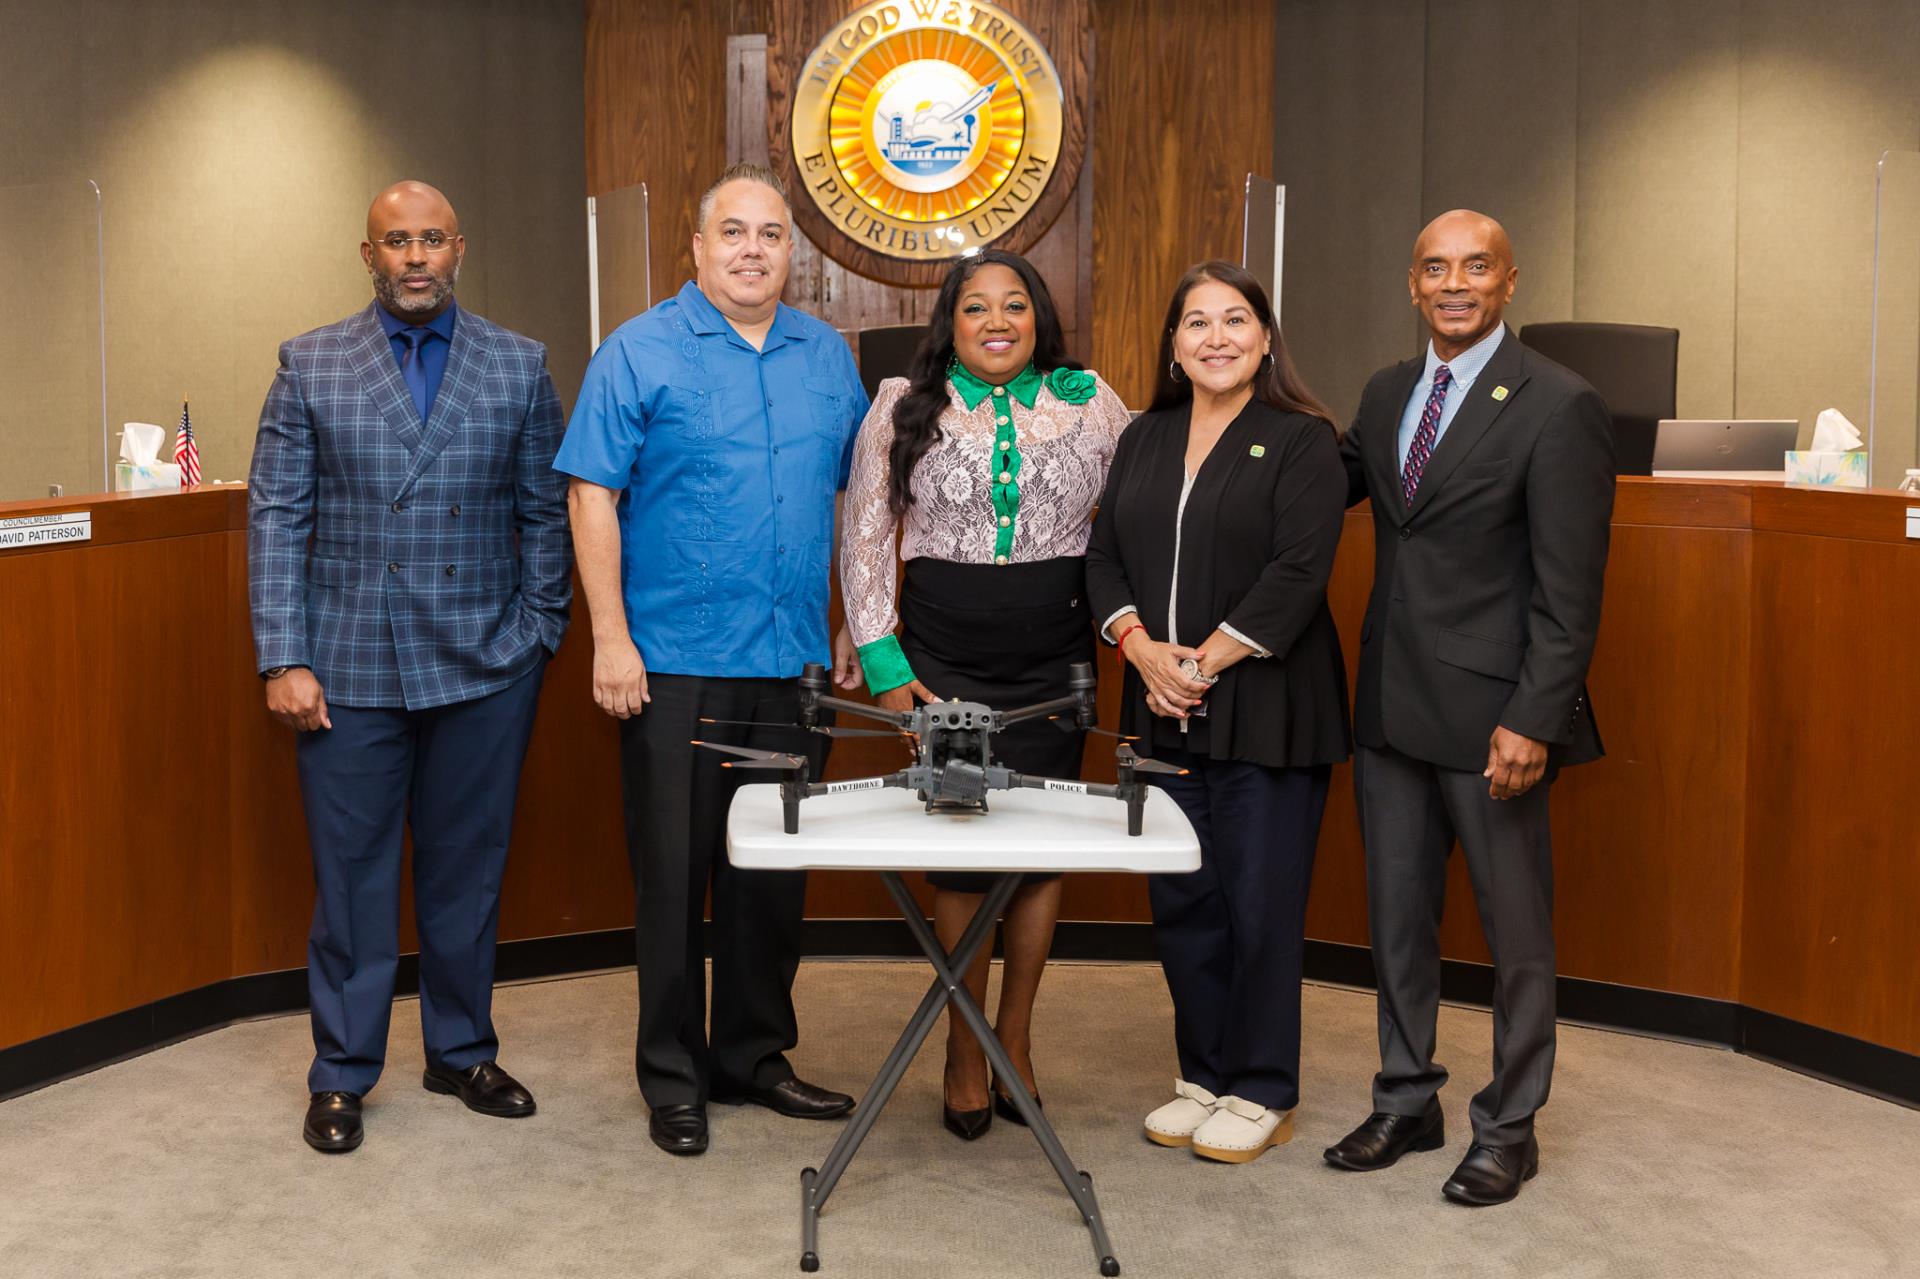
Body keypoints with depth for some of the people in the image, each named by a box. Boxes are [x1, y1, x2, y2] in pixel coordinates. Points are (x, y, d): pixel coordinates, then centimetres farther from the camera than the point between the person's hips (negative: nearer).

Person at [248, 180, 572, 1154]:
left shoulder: (519, 366, 5)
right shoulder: (310, 366, 4)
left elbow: (545, 512, 6)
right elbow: (276, 517, 1)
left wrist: (540, 635, 0)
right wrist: (283, 659, -6)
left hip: (485, 668, 1)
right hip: (351, 668, -1)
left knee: (468, 870, 11)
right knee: (351, 874, 6)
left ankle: (462, 1053, 28)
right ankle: (341, 1074, 20)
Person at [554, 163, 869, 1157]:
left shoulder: (828, 358, 11)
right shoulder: (640, 353, -2)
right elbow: (592, 497, -6)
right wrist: (610, 639, -12)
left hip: (792, 663, 4)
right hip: (673, 664, -4)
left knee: (774, 871, 11)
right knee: (674, 871, 3)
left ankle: (754, 1057, 26)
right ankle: (672, 1076, 16)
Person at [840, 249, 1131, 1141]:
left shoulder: (1091, 402, 5)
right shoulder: (904, 408, 3)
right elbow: (864, 539, 4)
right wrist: (884, 662, -1)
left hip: (1054, 665, 1)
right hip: (941, 665, -1)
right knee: (959, 851, -2)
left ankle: (1014, 1038, 21)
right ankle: (963, 1048, 15)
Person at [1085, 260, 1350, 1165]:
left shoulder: (1302, 440, -3)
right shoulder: (1145, 439, 13)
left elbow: (1298, 572, -12)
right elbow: (1105, 556, 10)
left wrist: (1206, 660, -15)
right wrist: (1142, 647, -7)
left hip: (1262, 712, -5)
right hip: (1163, 714, 5)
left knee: (1259, 904, 0)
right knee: (1180, 903, 10)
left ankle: (1262, 1095, 14)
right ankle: (1203, 1074, 25)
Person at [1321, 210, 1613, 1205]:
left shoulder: (1558, 408, -11)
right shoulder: (1386, 394, 10)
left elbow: (1570, 591, -13)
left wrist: (1534, 721, -18)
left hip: (1490, 713, -6)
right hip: (1390, 704, 6)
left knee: (1515, 929, 8)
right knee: (1396, 917, 15)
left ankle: (1508, 1128, 23)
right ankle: (1407, 1103, 31)